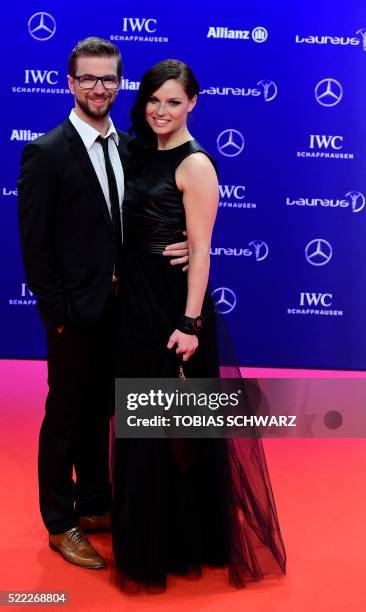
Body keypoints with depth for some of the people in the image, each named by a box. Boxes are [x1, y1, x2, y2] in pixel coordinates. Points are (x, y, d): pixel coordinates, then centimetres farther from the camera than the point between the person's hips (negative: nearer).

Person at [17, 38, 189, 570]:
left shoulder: (129, 146, 7)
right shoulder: (45, 153, -11)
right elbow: (34, 245, -12)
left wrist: (177, 246, -12)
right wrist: (60, 311, -13)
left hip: (118, 306, 6)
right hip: (75, 312, -6)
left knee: (100, 411, 19)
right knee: (66, 417, 8)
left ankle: (96, 505, 37)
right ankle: (61, 524, 26)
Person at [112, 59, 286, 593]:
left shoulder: (195, 164, -11)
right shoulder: (143, 154, 12)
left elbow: (201, 250, -15)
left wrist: (191, 322, -20)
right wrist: (125, 285, 6)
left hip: (174, 302, -8)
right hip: (137, 299, 8)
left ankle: (186, 538, 23)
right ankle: (148, 533, 36)